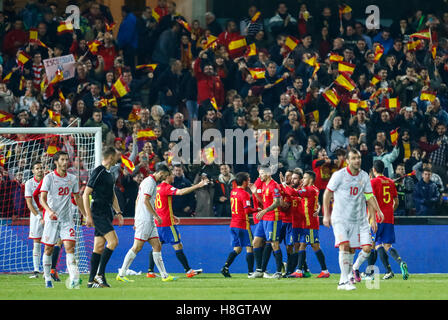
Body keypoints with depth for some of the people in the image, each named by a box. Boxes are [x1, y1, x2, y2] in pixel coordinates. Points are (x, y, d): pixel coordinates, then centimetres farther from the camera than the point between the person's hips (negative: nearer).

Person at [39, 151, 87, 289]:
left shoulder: (72, 179, 8)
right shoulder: (49, 178, -5)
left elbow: (77, 198, 19)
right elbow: (42, 198, -12)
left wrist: (85, 215, 19)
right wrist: (49, 211, -30)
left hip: (66, 219, 2)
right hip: (51, 219, -2)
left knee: (70, 247, -12)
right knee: (48, 249, 4)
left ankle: (74, 280, -21)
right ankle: (48, 280, 18)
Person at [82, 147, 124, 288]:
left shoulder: (109, 173, 16)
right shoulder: (98, 172, -11)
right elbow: (86, 194, -12)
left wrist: (118, 213, 19)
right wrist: (89, 216, -15)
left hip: (106, 214, 9)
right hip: (98, 214, -9)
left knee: (99, 247, 7)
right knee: (113, 241, -17)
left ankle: (92, 280, 8)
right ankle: (100, 274, -14)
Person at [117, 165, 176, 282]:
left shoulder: (151, 181, 20)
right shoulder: (150, 182, -11)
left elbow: (137, 200, 23)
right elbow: (146, 201, -19)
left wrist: (136, 219, 23)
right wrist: (156, 216, -14)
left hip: (149, 221, 10)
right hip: (145, 220, -10)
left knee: (157, 246, 7)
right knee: (137, 247, -10)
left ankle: (164, 275, 6)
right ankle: (121, 274, -8)